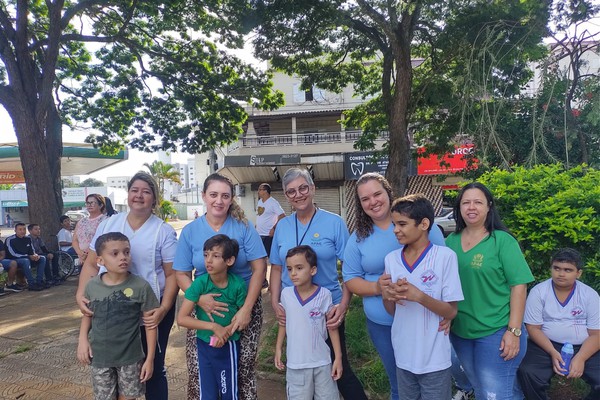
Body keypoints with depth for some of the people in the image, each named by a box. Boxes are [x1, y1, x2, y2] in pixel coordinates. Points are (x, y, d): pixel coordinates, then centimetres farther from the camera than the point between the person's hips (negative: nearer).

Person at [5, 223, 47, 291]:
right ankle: (31, 284, -34)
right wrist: (29, 256, -23)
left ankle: (39, 282, -19)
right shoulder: (10, 240, -13)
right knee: (26, 261, -37)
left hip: (26, 259, 7)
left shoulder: (28, 239, 6)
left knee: (42, 258, -12)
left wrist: (36, 255, -15)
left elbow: (32, 252, 11)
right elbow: (13, 254, -20)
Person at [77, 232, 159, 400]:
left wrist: (150, 358, -7)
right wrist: (83, 339, -4)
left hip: (130, 358, -2)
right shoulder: (92, 286, -7)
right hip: (100, 357, 2)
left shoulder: (140, 286, -15)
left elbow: (150, 324, -8)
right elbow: (87, 315, 12)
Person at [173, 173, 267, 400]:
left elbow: (259, 267, -7)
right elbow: (181, 274, 0)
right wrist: (199, 298, -18)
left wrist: (246, 309, -14)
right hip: (205, 308, 1)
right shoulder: (190, 231, -1)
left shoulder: (243, 227, -6)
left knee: (244, 367, 5)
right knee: (199, 369, 2)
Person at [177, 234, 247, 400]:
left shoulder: (238, 285, -17)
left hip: (229, 346, 0)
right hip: (204, 345, 1)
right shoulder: (199, 283, -18)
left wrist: (226, 331, -20)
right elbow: (181, 318, -17)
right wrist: (213, 326, -22)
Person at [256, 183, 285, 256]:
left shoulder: (273, 202, -13)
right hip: (258, 234, 8)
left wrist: (274, 228, -20)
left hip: (268, 235, -8)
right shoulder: (259, 201, 11)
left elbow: (282, 216, -19)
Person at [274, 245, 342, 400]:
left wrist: (338, 357, -3)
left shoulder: (324, 294, -12)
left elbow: (332, 328, -4)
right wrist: (278, 348, 9)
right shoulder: (286, 294, -7)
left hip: (322, 362, -1)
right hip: (296, 363, 1)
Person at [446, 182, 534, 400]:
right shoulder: (451, 241, 1)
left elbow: (519, 285, -13)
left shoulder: (502, 240, -11)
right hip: (459, 332, 5)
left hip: (496, 333, -5)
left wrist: (514, 331, -16)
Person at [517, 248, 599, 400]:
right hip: (546, 345, -1)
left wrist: (580, 358, -19)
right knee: (527, 374, -27)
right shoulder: (538, 292, -5)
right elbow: (533, 328, -5)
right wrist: (553, 352, -19)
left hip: (583, 347, 2)